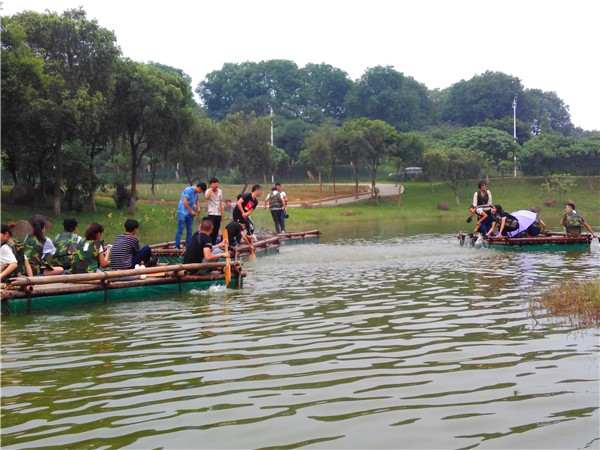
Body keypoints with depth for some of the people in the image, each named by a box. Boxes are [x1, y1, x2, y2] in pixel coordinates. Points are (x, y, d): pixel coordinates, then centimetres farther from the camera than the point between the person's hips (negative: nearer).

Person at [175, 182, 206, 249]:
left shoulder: (196, 192, 10)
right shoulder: (188, 190, -17)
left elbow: (196, 201, 26)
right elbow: (185, 202, -24)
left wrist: (198, 208, 6)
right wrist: (191, 211, -18)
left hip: (190, 214, 8)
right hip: (182, 213, -8)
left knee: (190, 230, 7)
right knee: (180, 230, -7)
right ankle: (177, 246, -4)